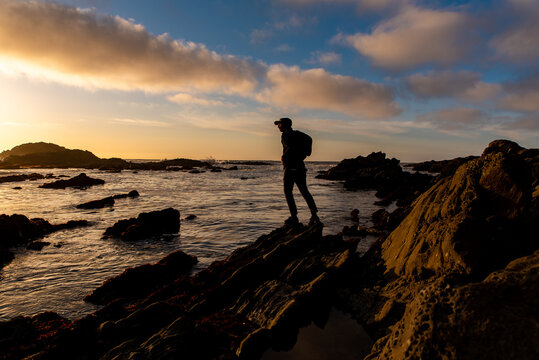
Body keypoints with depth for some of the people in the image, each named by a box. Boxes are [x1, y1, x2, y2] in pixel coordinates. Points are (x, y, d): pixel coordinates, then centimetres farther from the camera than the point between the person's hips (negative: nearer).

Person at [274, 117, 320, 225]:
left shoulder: (286, 135, -7)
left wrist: (283, 158, -10)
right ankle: (314, 215, 3)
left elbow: (290, 148, -24)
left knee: (288, 192, 2)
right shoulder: (296, 134, 19)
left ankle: (294, 217, 2)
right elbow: (303, 151, 24)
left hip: (290, 167, -8)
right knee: (304, 191, 9)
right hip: (300, 166, 8)